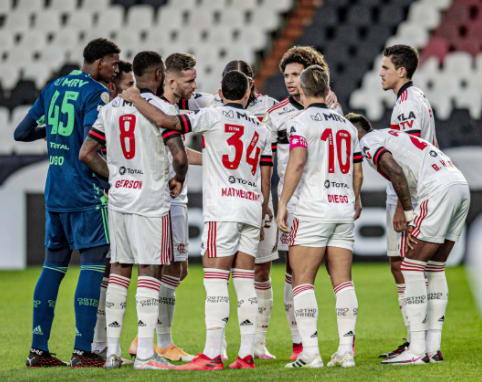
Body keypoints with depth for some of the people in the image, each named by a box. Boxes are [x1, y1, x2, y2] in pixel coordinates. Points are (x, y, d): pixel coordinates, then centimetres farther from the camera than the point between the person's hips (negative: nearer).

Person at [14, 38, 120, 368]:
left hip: (55, 191, 7)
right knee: (93, 264, -5)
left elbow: (21, 132, 17)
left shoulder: (53, 88, 13)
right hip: (86, 192, -7)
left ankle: (38, 349, 11)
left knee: (54, 263, 12)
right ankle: (83, 351, -9)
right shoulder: (96, 93, -9)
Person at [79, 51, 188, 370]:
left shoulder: (111, 108, 9)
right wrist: (179, 180, 3)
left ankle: (112, 351, 11)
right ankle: (145, 353, -7)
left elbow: (86, 153, 10)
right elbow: (179, 156, -17)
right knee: (150, 272, -3)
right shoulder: (161, 108, -10)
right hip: (151, 200, -6)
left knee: (120, 270, 11)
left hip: (118, 199, 6)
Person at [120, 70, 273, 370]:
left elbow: (165, 121, -9)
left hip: (222, 209, -6)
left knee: (215, 280, -7)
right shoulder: (261, 129, 15)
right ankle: (247, 354, 5)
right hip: (251, 209, 6)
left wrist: (135, 99, 4)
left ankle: (212, 354, -12)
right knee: (245, 281, 7)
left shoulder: (214, 116, -2)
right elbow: (265, 180, 17)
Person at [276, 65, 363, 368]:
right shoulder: (346, 125, 14)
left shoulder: (302, 122, -4)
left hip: (313, 208, -6)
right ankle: (346, 350, -1)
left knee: (303, 281, -3)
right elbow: (358, 173, 18)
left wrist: (282, 203, -11)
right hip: (344, 209, 6)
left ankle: (310, 352, -11)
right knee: (343, 280, 5)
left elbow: (296, 164, -15)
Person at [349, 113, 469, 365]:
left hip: (439, 190, -9)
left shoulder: (368, 141, 4)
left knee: (411, 266, -4)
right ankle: (433, 348, 15)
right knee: (435, 268, 15)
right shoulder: (392, 136, 31)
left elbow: (395, 171, -13)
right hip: (461, 186, 9)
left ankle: (417, 350, -6)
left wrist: (408, 214, -6)